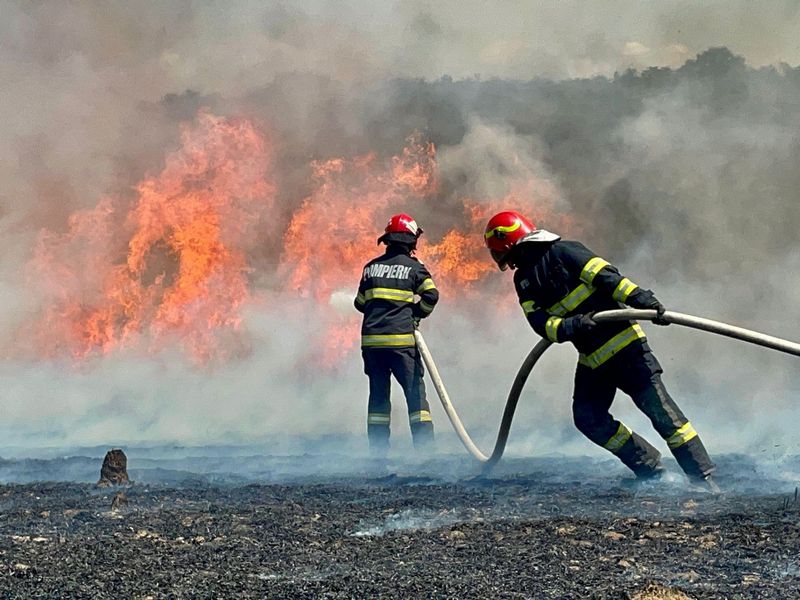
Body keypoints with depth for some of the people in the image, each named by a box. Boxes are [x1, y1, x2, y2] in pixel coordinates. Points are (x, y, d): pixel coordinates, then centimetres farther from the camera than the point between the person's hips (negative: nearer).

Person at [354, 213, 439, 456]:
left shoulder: (371, 267, 12)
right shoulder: (414, 266, 0)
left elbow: (360, 303, 17)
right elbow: (431, 295, -10)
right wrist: (417, 314, 5)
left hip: (371, 339, 4)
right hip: (401, 340, -4)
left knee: (378, 393, 11)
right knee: (415, 391, 0)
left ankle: (378, 449, 9)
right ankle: (424, 445, -6)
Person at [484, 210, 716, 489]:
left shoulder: (562, 252, -9)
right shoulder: (524, 282, 10)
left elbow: (606, 276, -18)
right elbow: (540, 323, -3)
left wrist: (642, 298, -29)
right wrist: (572, 326, -23)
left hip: (624, 343, -8)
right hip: (591, 358, 8)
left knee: (659, 409, -12)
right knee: (587, 417, 0)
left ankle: (703, 477, -9)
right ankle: (650, 469, 10)